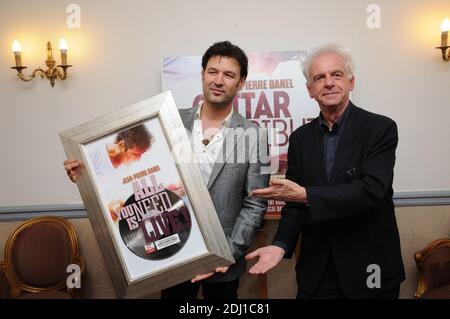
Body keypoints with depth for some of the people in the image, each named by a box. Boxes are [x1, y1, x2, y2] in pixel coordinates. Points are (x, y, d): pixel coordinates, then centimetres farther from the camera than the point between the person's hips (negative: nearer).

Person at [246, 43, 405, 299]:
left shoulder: (380, 128, -9)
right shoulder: (300, 138, 2)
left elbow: (371, 191, -21)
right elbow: (295, 204, 2)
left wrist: (306, 194, -28)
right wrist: (281, 245, -14)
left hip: (369, 269, -2)